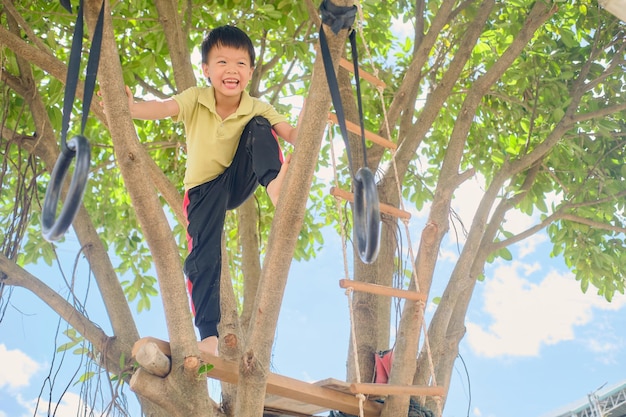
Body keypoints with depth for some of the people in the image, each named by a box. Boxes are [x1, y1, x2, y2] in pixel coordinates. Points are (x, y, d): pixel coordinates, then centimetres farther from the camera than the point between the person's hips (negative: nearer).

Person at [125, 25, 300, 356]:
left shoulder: (256, 109, -13)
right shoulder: (196, 99, -15)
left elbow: (290, 133, -27)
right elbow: (165, 108, -34)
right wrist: (131, 108, -55)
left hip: (240, 181, 1)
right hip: (204, 187, -1)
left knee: (260, 127, -22)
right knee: (203, 257, -18)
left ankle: (277, 185, -40)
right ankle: (209, 334, -14)